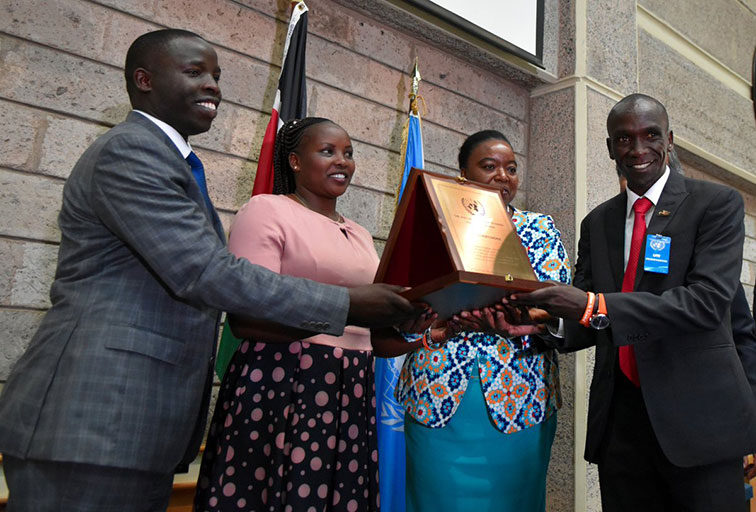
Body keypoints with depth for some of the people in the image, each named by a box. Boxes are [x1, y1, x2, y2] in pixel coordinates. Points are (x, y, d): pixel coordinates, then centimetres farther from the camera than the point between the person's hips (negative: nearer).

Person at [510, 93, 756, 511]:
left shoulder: (717, 204, -3)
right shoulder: (597, 222, 10)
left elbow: (708, 300, -18)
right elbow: (585, 324, 9)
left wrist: (597, 307, -28)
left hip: (697, 415, -3)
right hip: (619, 417, 4)